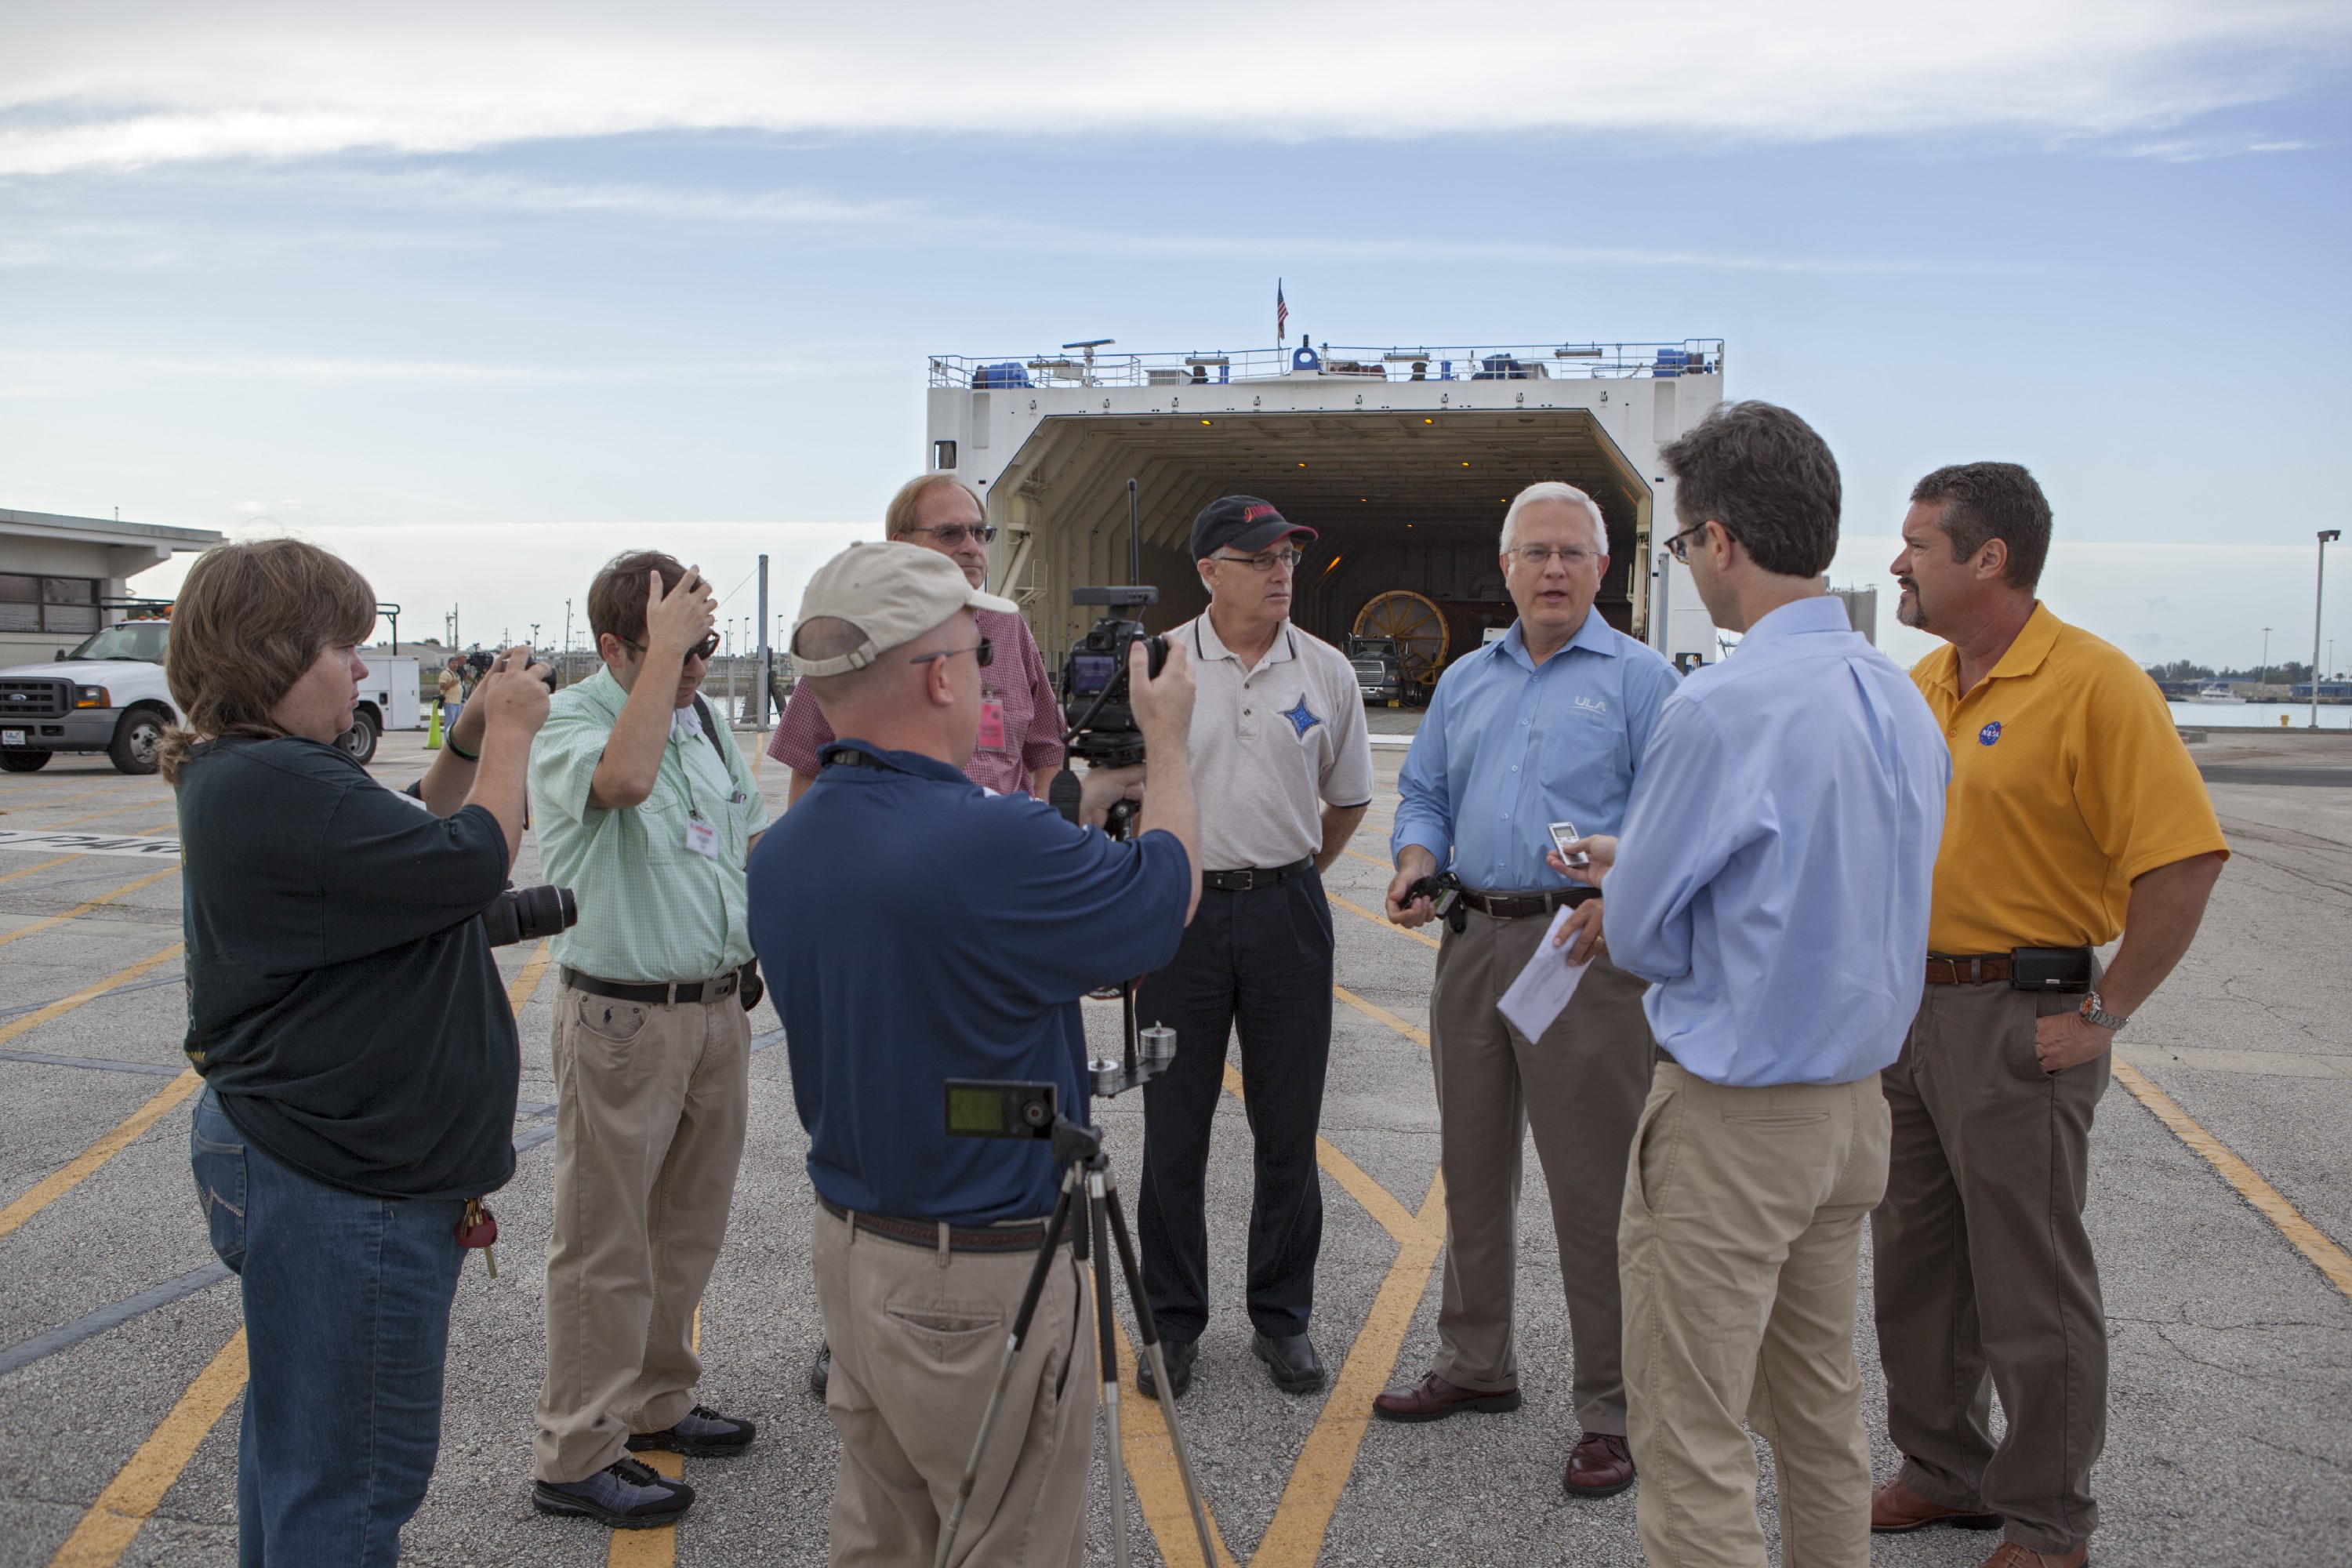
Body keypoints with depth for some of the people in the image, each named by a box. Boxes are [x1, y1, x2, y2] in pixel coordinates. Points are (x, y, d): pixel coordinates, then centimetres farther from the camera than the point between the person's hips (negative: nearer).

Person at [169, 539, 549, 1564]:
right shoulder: (276, 785, -25)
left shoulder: (247, 774, 10)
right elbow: (471, 865, -25)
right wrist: (508, 735, -11)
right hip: (344, 1186, -11)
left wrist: (470, 743, 5)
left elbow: (405, 846, 16)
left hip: (299, 1160, 11)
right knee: (354, 1474, 2)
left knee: (295, 1432, 26)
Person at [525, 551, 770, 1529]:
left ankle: (655, 1405, 34)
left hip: (719, 1007, 8)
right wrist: (665, 650, -30)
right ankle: (577, 1459, 12)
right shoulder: (569, 724, -14)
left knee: (689, 1226, 18)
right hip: (624, 1019, -8)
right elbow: (623, 777, -38)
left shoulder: (705, 720, 11)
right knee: (607, 1244, 0)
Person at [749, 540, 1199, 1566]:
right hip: (983, 1283, -8)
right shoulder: (990, 844, -27)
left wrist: (1078, 812, 13)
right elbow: (1168, 894, -10)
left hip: (846, 1244, 8)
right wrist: (1167, 742, 5)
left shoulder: (781, 854, -1)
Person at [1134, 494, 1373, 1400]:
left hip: (1287, 912, 2)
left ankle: (1282, 1318, 23)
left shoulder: (1326, 672, 4)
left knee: (1288, 1135, 8)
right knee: (1173, 1133, 5)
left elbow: (1349, 799, 15)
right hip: (1181, 912, -1)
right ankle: (1172, 1323, 20)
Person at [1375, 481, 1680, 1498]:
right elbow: (1424, 793, 19)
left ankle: (1612, 1414, 10)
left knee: (1593, 1192, -3)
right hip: (1474, 939, 6)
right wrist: (1417, 859, -1)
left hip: (1586, 947, -6)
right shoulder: (1466, 681, 16)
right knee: (1472, 1172, 15)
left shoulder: (1638, 678, -2)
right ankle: (1476, 1364, 32)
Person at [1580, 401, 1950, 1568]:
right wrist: (1644, 866, 16)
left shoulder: (1719, 709, -22)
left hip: (1730, 1118, -8)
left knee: (1690, 1443, 4)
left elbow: (1642, 936, -14)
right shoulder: (1902, 700, 5)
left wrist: (1625, 885, 8)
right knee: (1823, 1407, 23)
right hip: (1856, 1102, 9)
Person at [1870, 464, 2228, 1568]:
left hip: (2017, 1019, -8)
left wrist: (2103, 1014, -17)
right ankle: (1943, 1473, 35)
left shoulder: (2093, 682, -15)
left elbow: (2185, 861, -20)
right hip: (1907, 1008, 8)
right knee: (1913, 1264, 17)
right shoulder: (1921, 683, 9)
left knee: (2031, 1288, 5)